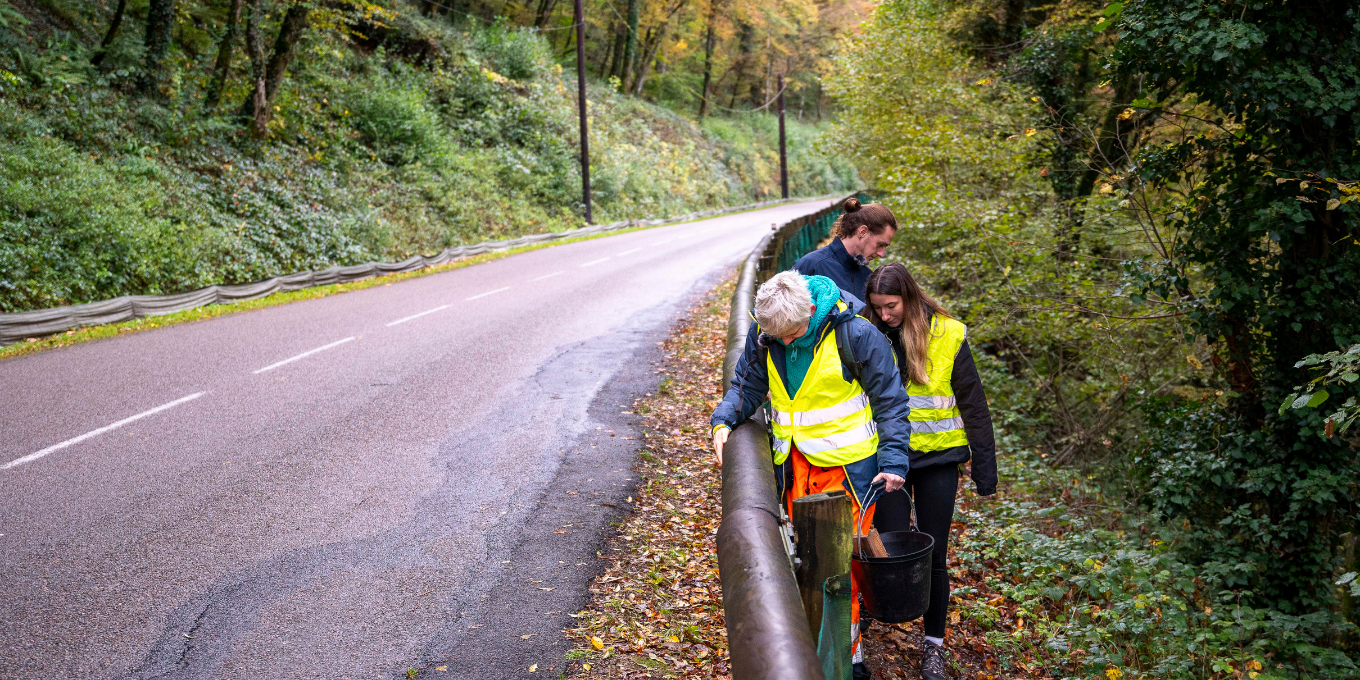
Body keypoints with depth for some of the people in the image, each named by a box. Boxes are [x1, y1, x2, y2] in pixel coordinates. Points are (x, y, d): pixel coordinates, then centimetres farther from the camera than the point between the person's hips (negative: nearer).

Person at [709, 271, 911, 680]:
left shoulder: (855, 334, -18)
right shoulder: (763, 333, -5)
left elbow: (890, 400, -8)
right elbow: (747, 384, 11)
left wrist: (894, 461, -12)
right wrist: (723, 421, -7)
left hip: (847, 463, -4)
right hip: (796, 462, 5)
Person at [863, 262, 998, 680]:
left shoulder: (947, 335, -6)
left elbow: (972, 405, -2)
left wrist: (984, 468, -4)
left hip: (937, 458, -1)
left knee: (932, 554, 6)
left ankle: (934, 644, 21)